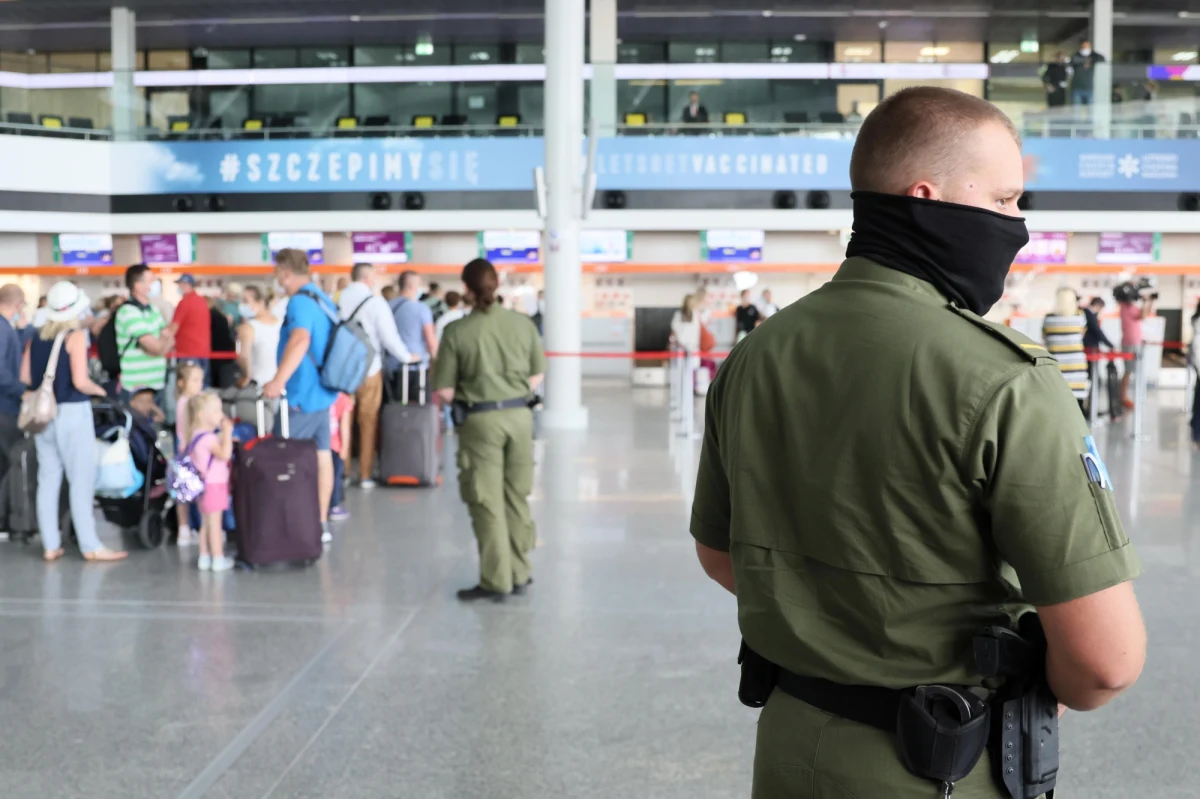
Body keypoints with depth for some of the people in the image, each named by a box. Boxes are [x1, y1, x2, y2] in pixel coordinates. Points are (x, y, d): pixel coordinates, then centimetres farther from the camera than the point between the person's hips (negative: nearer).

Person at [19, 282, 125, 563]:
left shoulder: (37, 337, 5)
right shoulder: (76, 336, -11)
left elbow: (25, 377, 8)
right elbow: (80, 381, -18)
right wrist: (99, 390, 1)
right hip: (72, 412, -6)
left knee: (48, 478, 10)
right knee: (81, 479, 0)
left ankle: (50, 545, 15)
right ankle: (90, 547, 3)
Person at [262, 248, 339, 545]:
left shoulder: (301, 301, -17)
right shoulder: (324, 299, 14)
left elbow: (300, 340, -34)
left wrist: (279, 380, -41)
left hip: (303, 395, -9)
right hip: (322, 392, 9)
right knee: (321, 456, 9)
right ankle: (321, 523, 14)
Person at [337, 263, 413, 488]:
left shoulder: (338, 301, 1)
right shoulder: (375, 302, -9)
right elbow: (389, 336, -11)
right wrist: (407, 357, 4)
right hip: (368, 369, -3)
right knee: (368, 422, 6)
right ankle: (366, 475, 9)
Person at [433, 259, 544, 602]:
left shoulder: (457, 331, -9)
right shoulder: (523, 324, 0)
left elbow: (444, 391, -8)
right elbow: (536, 378, 7)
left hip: (480, 420, -3)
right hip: (520, 416, 3)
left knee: (487, 503, 5)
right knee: (517, 498, 15)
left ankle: (496, 581, 9)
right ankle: (519, 573, 23)